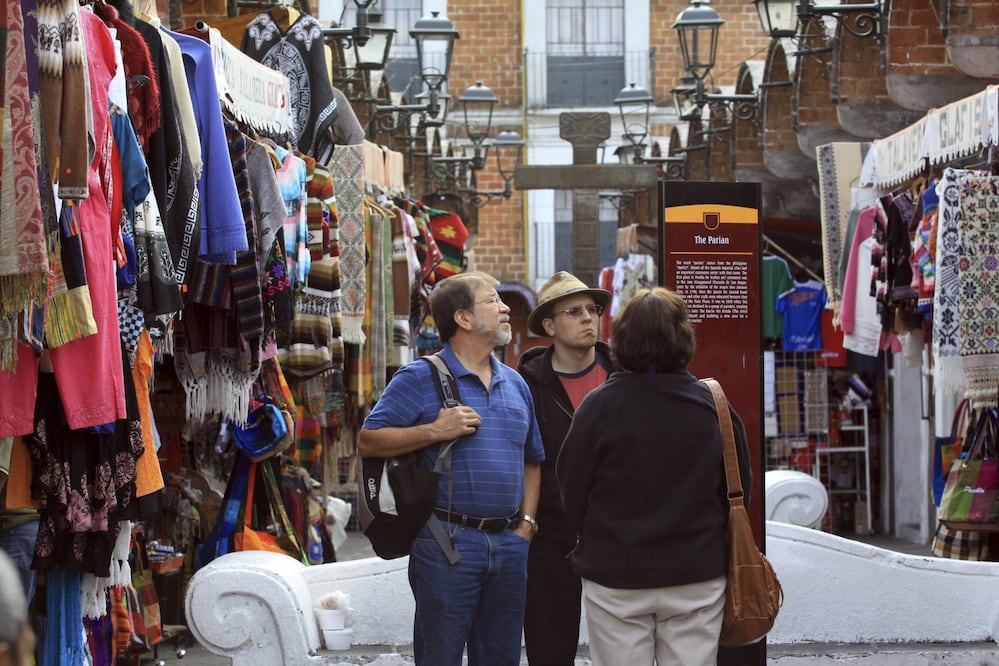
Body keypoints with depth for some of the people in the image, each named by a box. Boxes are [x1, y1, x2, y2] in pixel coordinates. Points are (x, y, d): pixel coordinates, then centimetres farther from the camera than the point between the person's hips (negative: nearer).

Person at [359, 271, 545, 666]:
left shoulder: (515, 384, 16)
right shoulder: (419, 378, -3)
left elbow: (532, 460, 21)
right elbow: (368, 441, -7)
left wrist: (526, 523, 9)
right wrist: (435, 431, -16)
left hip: (509, 543, 6)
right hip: (448, 541, -6)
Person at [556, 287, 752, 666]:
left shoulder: (600, 405, -12)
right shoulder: (715, 405, -6)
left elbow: (571, 491, -4)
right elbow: (739, 491, 4)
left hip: (616, 578, -1)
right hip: (698, 576, 2)